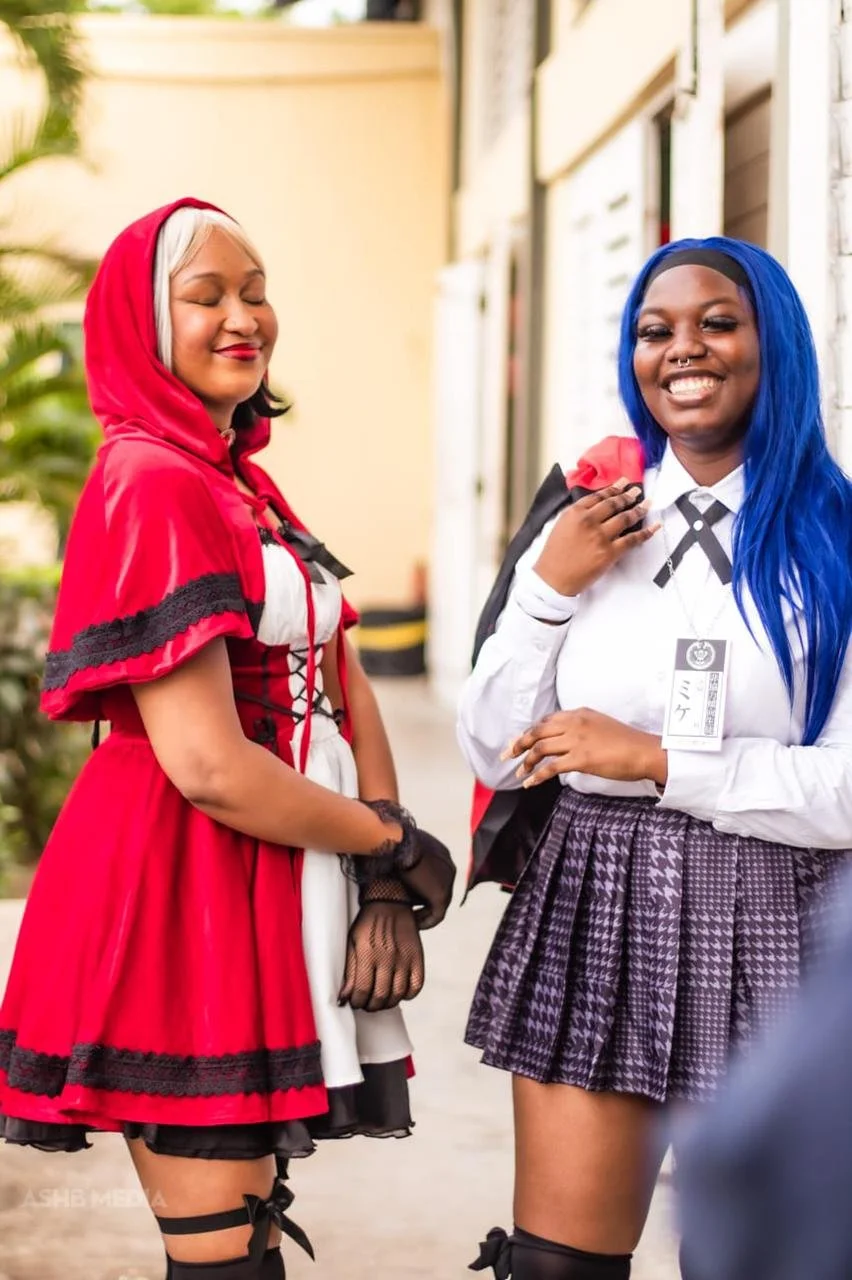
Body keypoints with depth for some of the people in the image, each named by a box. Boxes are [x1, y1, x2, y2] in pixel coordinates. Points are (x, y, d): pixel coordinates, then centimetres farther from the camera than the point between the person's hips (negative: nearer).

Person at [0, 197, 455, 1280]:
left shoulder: (248, 487, 16)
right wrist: (396, 847, -9)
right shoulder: (152, 486, -14)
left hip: (269, 894, 9)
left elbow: (343, 686, 9)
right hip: (182, 897, -9)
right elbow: (209, 765, -21)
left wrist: (385, 892, -4)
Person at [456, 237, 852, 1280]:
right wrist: (548, 590, -5)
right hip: (595, 919, 3)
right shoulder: (588, 526, 8)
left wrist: (659, 760, -13)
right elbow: (496, 757, 7)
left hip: (768, 929, -2)